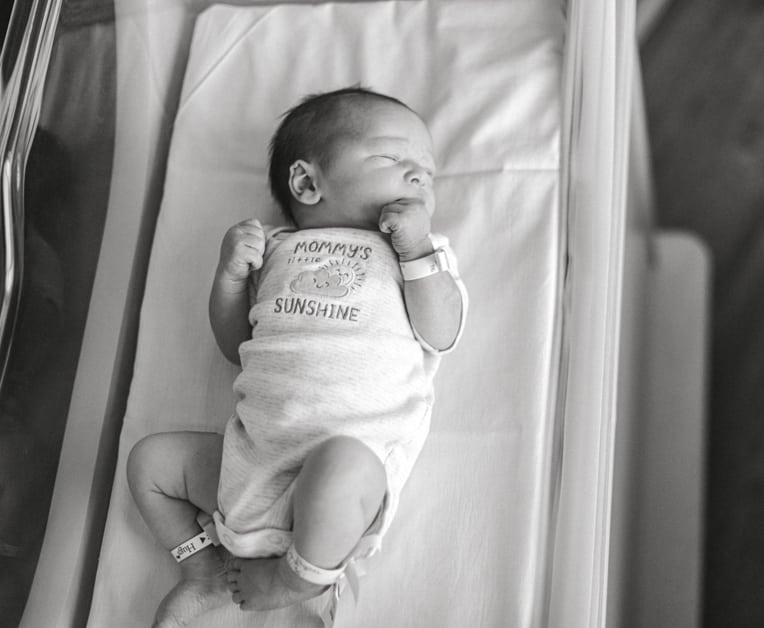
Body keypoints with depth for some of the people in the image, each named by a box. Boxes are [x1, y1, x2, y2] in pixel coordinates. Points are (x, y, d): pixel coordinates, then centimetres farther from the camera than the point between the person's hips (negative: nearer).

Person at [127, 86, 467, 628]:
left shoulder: (422, 254, 15)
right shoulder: (276, 248, 18)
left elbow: (442, 333, -2)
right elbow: (234, 345, 19)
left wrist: (418, 249, -9)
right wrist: (230, 274, 3)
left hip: (357, 450, -3)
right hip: (253, 453, 4)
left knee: (340, 464, -36)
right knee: (149, 458, 5)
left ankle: (298, 580, -6)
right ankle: (206, 572, 16)